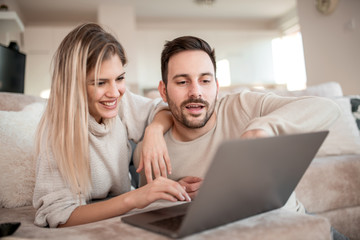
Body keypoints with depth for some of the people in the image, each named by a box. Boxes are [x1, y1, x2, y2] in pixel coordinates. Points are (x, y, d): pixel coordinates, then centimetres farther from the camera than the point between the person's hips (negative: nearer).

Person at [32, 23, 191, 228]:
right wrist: (132, 199, -40)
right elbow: (59, 217, -26)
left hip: (124, 219, 6)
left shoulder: (122, 102, -9)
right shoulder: (58, 130, -22)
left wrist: (155, 130, -19)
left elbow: (164, 109, 5)